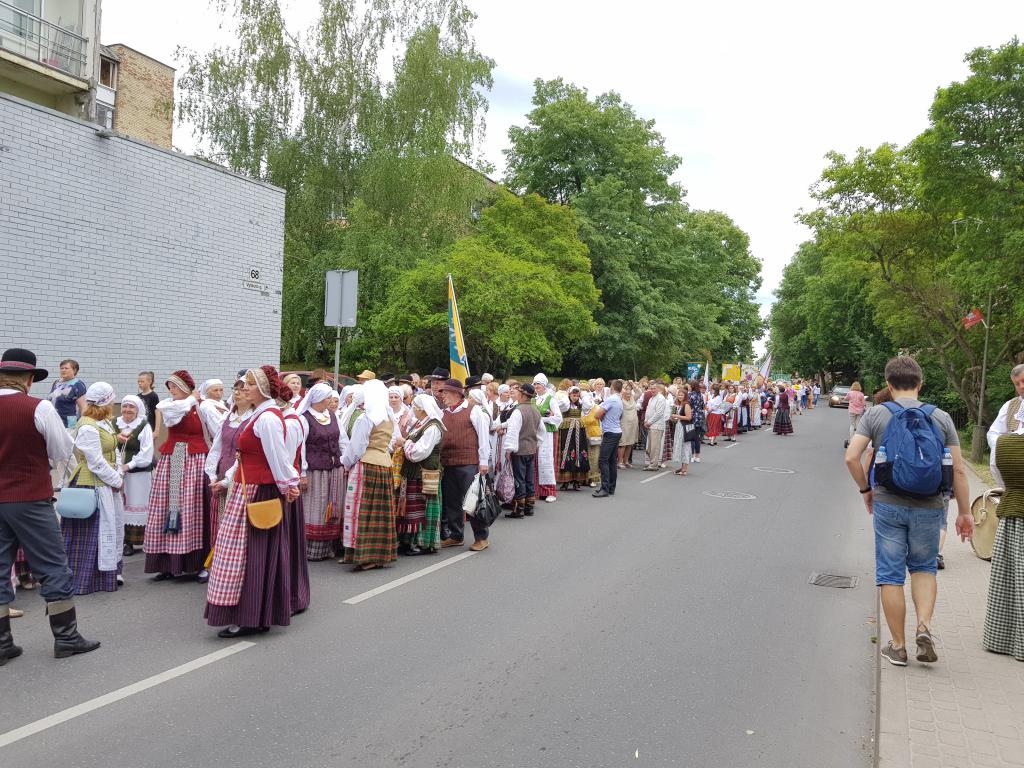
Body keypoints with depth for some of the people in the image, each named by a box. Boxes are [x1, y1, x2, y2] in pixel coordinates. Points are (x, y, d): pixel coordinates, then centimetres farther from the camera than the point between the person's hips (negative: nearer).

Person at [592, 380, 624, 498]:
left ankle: (605, 489, -11)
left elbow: (597, 415, -15)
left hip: (610, 433, -9)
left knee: (603, 461, -9)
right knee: (612, 461, 11)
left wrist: (600, 406, 4)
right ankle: (611, 488, 14)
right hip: (617, 432, 10)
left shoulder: (610, 399, -15)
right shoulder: (620, 401, 15)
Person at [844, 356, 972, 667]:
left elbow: (851, 457, -10)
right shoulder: (941, 418, 1)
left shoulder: (876, 415, -3)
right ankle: (924, 626, 4)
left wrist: (866, 490, 6)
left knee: (890, 576, 8)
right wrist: (964, 512, 9)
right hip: (928, 507, 2)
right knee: (924, 568, 22)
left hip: (888, 505, -1)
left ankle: (898, 646, 15)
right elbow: (958, 470, 0)